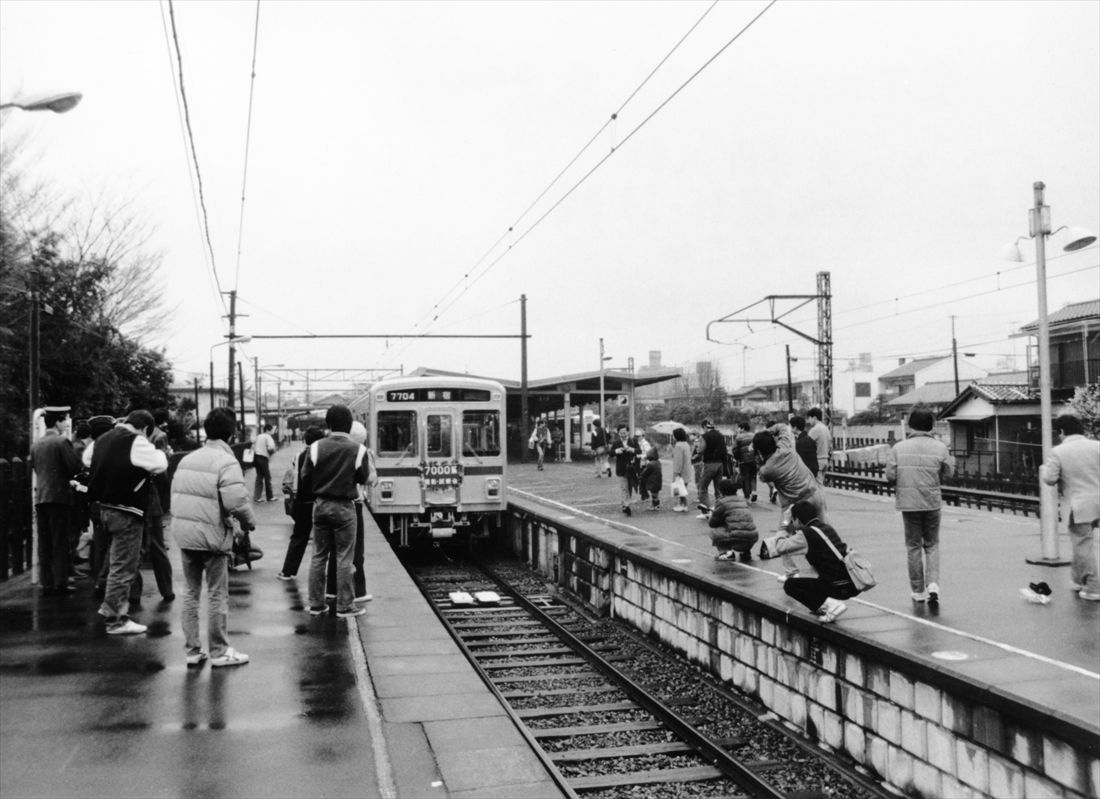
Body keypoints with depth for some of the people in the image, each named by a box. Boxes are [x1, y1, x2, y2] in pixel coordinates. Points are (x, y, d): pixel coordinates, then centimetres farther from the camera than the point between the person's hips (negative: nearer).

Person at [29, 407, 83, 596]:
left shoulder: (35, 445, 10)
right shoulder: (62, 442, -10)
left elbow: (37, 469, 16)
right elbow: (76, 467, -14)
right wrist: (68, 477, 8)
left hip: (40, 497, 6)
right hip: (59, 496, -6)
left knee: (44, 544, 9)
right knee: (61, 543, 0)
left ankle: (46, 584, 11)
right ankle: (60, 584, 0)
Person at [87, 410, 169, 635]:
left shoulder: (102, 440, 11)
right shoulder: (136, 443, -16)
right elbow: (160, 465, -16)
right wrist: (159, 452, 2)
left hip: (106, 507, 9)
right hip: (127, 511, -9)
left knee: (124, 560, 23)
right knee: (123, 566, -2)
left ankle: (111, 606, 26)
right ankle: (116, 620, 4)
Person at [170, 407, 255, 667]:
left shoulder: (187, 459, 9)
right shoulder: (226, 462, -14)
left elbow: (175, 494, 11)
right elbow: (236, 502, -22)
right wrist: (249, 523, -5)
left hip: (183, 533, 7)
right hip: (211, 535, -7)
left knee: (190, 592, 15)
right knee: (217, 595, 5)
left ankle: (192, 650, 21)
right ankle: (219, 652, 14)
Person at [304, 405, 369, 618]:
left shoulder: (316, 447, -7)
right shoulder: (358, 450, -12)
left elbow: (305, 476, -2)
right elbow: (363, 479, -3)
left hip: (320, 504, 3)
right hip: (344, 506, -3)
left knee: (318, 556, 12)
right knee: (344, 558, 4)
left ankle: (316, 604, 17)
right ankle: (345, 606, 7)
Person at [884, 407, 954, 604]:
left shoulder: (899, 448, -6)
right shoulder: (940, 447, -5)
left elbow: (890, 476, -8)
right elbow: (947, 473, -2)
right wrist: (952, 461, 17)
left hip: (908, 503, 0)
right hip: (932, 502, 0)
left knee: (913, 546, 11)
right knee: (932, 544, 15)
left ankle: (918, 591, 16)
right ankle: (933, 583, -4)